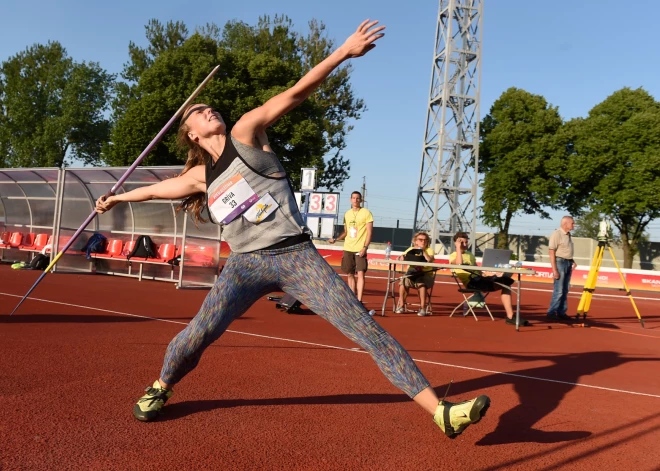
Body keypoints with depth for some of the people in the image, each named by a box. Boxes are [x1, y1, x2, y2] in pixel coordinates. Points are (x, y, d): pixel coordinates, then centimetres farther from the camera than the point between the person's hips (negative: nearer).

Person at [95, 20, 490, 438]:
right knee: (199, 333, -6)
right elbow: (159, 188, 33)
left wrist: (344, 52, -10)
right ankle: (160, 388, 27)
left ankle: (440, 411, -9)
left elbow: (296, 93, -4)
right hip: (247, 263, 3)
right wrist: (116, 198, 48)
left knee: (366, 329, -9)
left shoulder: (245, 132, 4)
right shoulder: (200, 177, 15)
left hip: (297, 256, -3)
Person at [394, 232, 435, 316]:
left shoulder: (429, 250, 4)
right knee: (404, 281, -25)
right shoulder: (411, 249, 14)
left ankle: (422, 307, -20)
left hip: (426, 273, -3)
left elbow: (430, 260, -16)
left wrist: (422, 250, -15)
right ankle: (401, 305, -10)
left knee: (421, 284, -34)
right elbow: (401, 257, 5)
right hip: (413, 272, 3)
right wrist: (401, 257, -18)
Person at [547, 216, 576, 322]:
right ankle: (551, 313, -4)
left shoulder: (568, 234, 13)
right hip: (560, 262, -8)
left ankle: (561, 312, 13)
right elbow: (551, 252, -17)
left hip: (568, 263, 8)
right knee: (558, 290, -10)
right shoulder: (557, 234, -12)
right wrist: (554, 269, -21)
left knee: (565, 290, 8)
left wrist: (572, 261, 9)